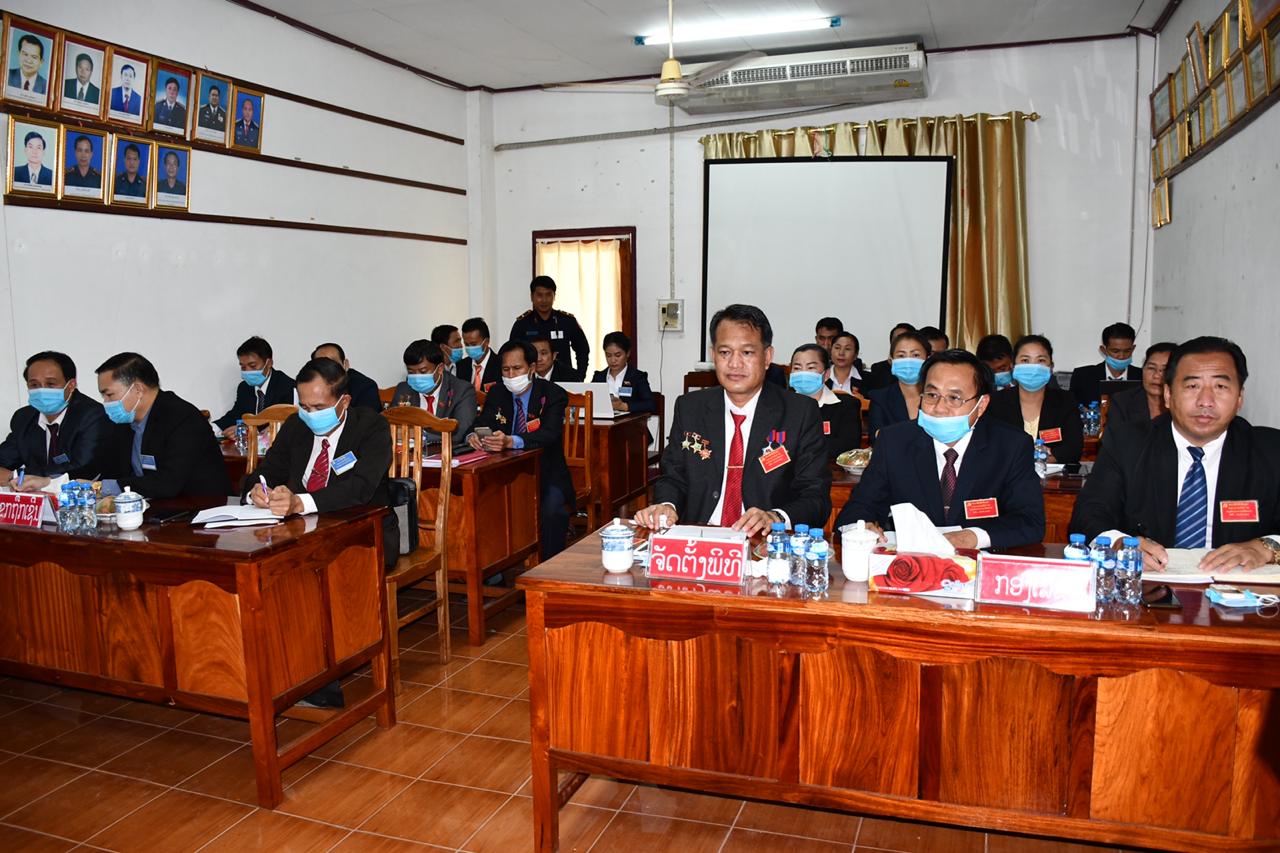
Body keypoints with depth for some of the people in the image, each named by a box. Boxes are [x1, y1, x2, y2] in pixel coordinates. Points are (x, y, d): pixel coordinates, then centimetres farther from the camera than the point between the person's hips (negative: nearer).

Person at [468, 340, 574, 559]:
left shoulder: (553, 394, -8)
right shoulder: (496, 394, 8)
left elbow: (549, 434, -24)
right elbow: (481, 425, 1)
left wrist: (511, 441, -42)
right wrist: (473, 436, -26)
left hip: (546, 475, -4)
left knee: (552, 510, -32)